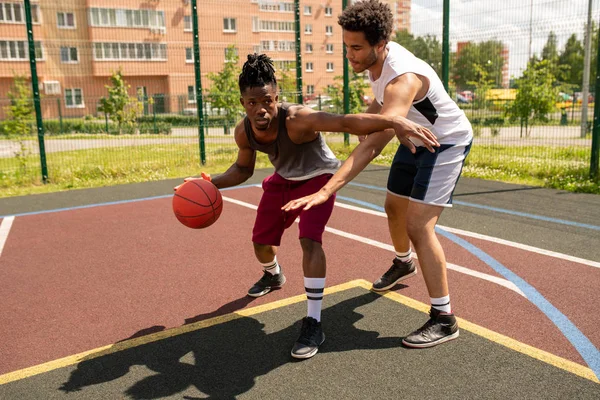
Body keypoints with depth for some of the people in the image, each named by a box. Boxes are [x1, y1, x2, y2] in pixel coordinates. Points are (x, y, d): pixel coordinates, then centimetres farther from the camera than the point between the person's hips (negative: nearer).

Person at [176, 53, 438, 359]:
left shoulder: (297, 120, -39)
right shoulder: (243, 132, -19)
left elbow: (347, 122, -53)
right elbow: (243, 169, 1)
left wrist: (395, 122, -67)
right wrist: (213, 182, -14)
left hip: (318, 177, -6)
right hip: (283, 179, 6)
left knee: (309, 240, -26)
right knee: (261, 241, 13)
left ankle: (313, 324, -15)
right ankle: (273, 276, 51)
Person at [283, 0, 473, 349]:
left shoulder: (403, 78, -38)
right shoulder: (376, 59, -10)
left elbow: (374, 144, -50)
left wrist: (326, 191, -56)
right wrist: (373, 110, -3)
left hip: (446, 143, -9)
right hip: (414, 140, 9)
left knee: (418, 225, -19)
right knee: (394, 208, 19)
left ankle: (444, 319, -8)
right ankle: (403, 264, 49)